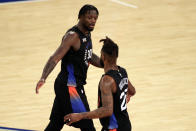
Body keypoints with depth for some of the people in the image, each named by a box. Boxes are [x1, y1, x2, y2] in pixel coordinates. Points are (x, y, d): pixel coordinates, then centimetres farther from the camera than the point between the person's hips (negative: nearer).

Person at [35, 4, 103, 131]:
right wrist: (43, 79, -42)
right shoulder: (73, 36, -19)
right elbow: (55, 58, -28)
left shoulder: (86, 34, 10)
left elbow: (89, 56, 28)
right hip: (70, 87, -10)